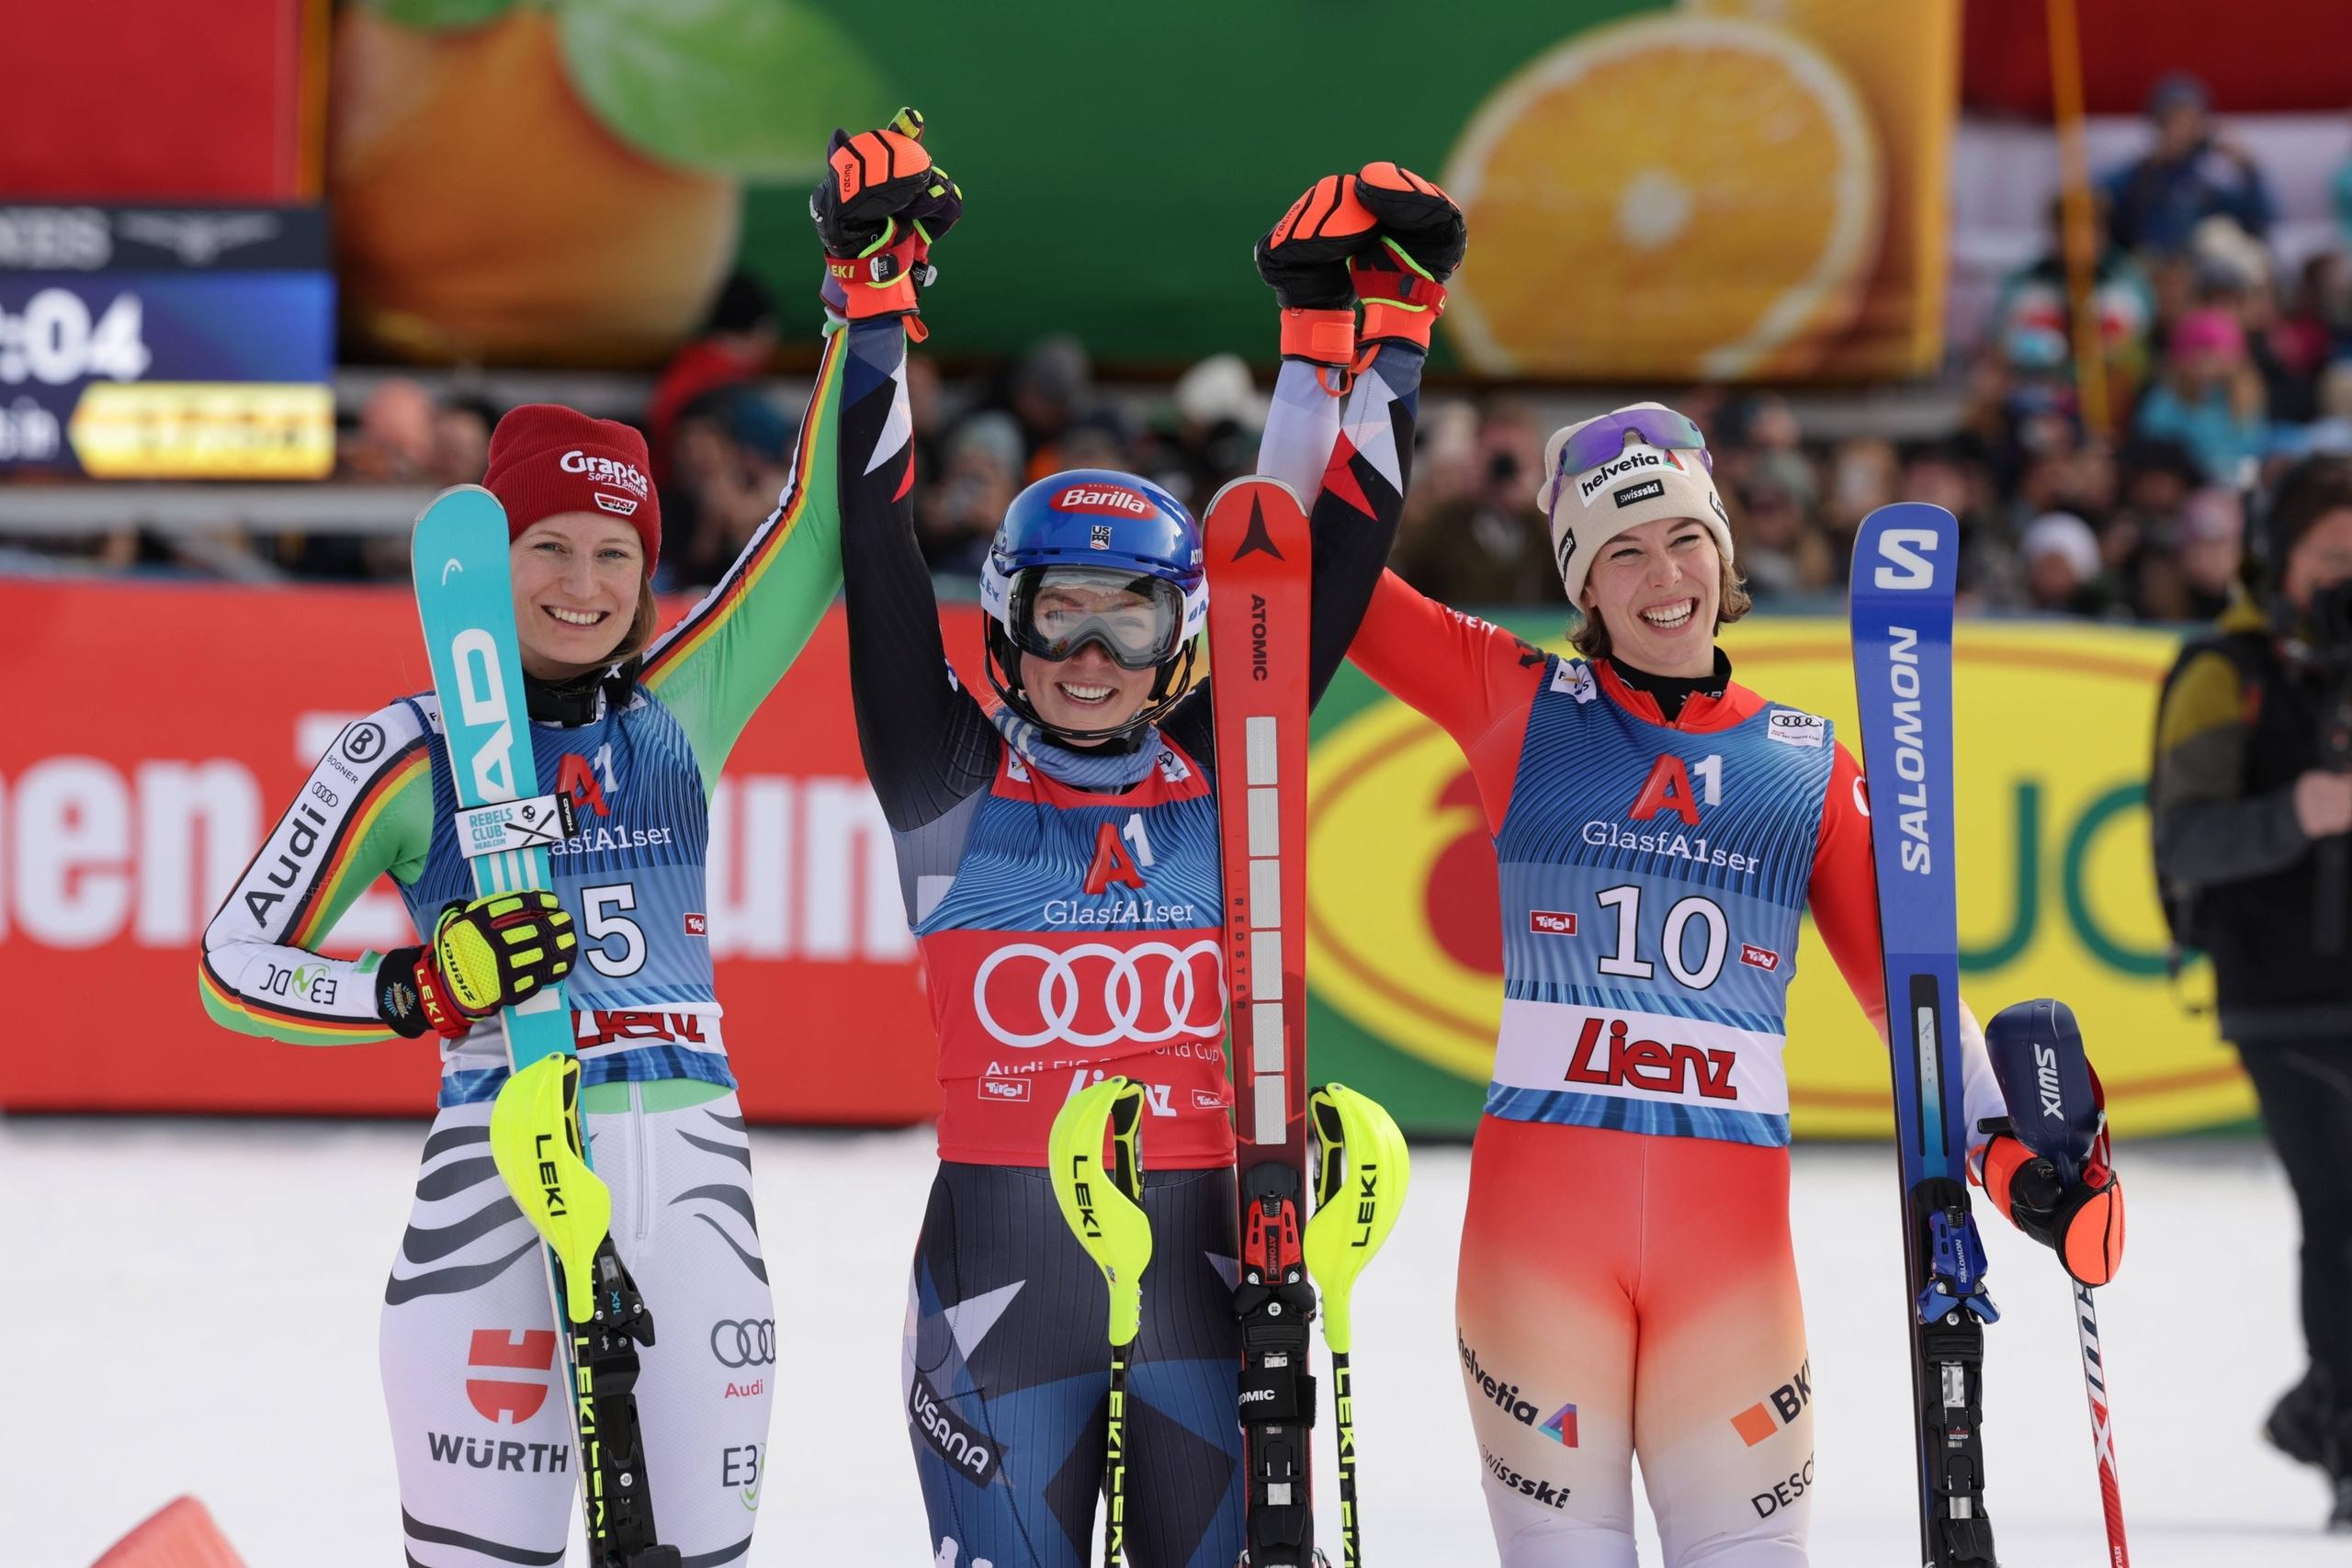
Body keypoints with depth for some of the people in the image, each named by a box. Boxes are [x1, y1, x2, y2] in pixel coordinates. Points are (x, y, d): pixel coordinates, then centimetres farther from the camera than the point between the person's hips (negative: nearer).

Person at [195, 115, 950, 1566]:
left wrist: (874, 299, 3)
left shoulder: (679, 709, 11)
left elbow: (825, 529, 11)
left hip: (690, 1172, 4)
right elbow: (239, 964, 1)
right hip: (500, 1166, -4)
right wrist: (424, 991, -16)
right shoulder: (409, 757, 2)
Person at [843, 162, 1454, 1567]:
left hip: (1208, 1253, 2)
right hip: (999, 1254, -1)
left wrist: (1362, 335, -4)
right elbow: (880, 561, -6)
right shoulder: (954, 789, 2)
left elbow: (1331, 564, 4)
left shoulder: (1222, 781, 7)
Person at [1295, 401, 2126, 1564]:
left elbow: (1903, 977, 12)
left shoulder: (1806, 763, 12)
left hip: (1732, 1219, 1)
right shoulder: (1520, 705, 7)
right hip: (1542, 1202, -1)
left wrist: (2010, 1149, -2)